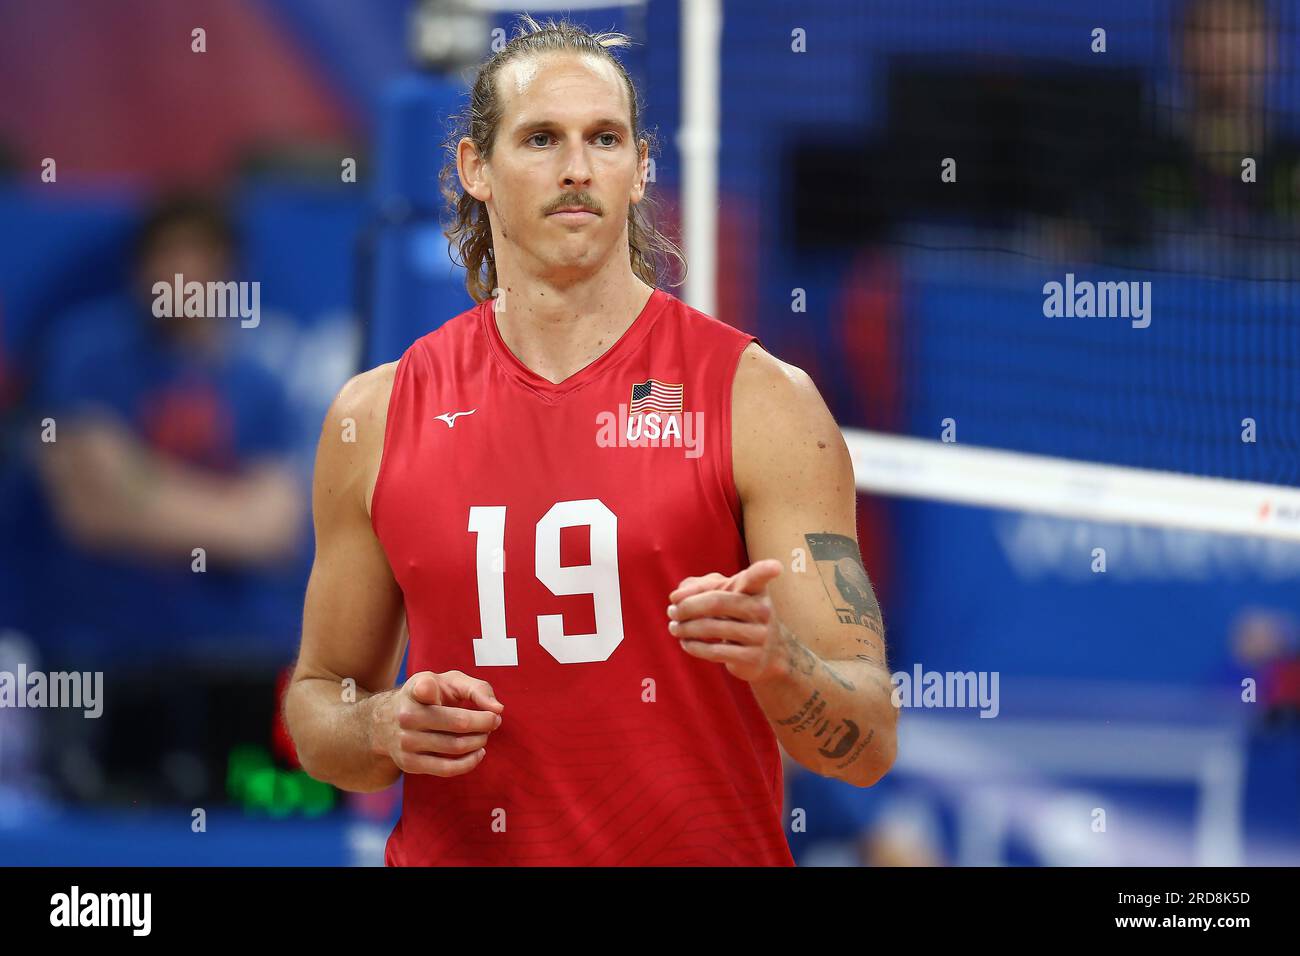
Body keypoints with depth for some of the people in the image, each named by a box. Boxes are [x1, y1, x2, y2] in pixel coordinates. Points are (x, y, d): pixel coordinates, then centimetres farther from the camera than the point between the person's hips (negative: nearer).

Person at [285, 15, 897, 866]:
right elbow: (317, 702, 10)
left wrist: (772, 658, -28)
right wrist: (387, 730, -10)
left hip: (707, 851, -2)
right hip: (455, 856, 2)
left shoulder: (767, 402, -6)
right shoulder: (376, 419, 1)